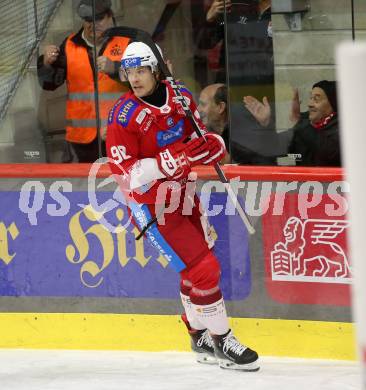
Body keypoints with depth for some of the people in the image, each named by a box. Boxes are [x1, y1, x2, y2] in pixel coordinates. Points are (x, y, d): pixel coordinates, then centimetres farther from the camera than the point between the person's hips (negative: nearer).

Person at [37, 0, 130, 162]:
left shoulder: (127, 42, -1)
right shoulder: (70, 45, 9)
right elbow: (49, 83, 8)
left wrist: (114, 68, -29)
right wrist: (47, 63, -13)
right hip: (83, 134, 3)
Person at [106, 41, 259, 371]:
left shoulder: (180, 96, -1)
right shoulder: (125, 116, -19)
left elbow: (198, 136, 14)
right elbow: (124, 173, -23)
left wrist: (212, 143, -10)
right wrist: (170, 160, -34)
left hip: (182, 194, 7)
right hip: (152, 206, -7)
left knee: (198, 268, 19)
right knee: (203, 268, -12)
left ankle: (200, 338, 37)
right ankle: (222, 342, 1)